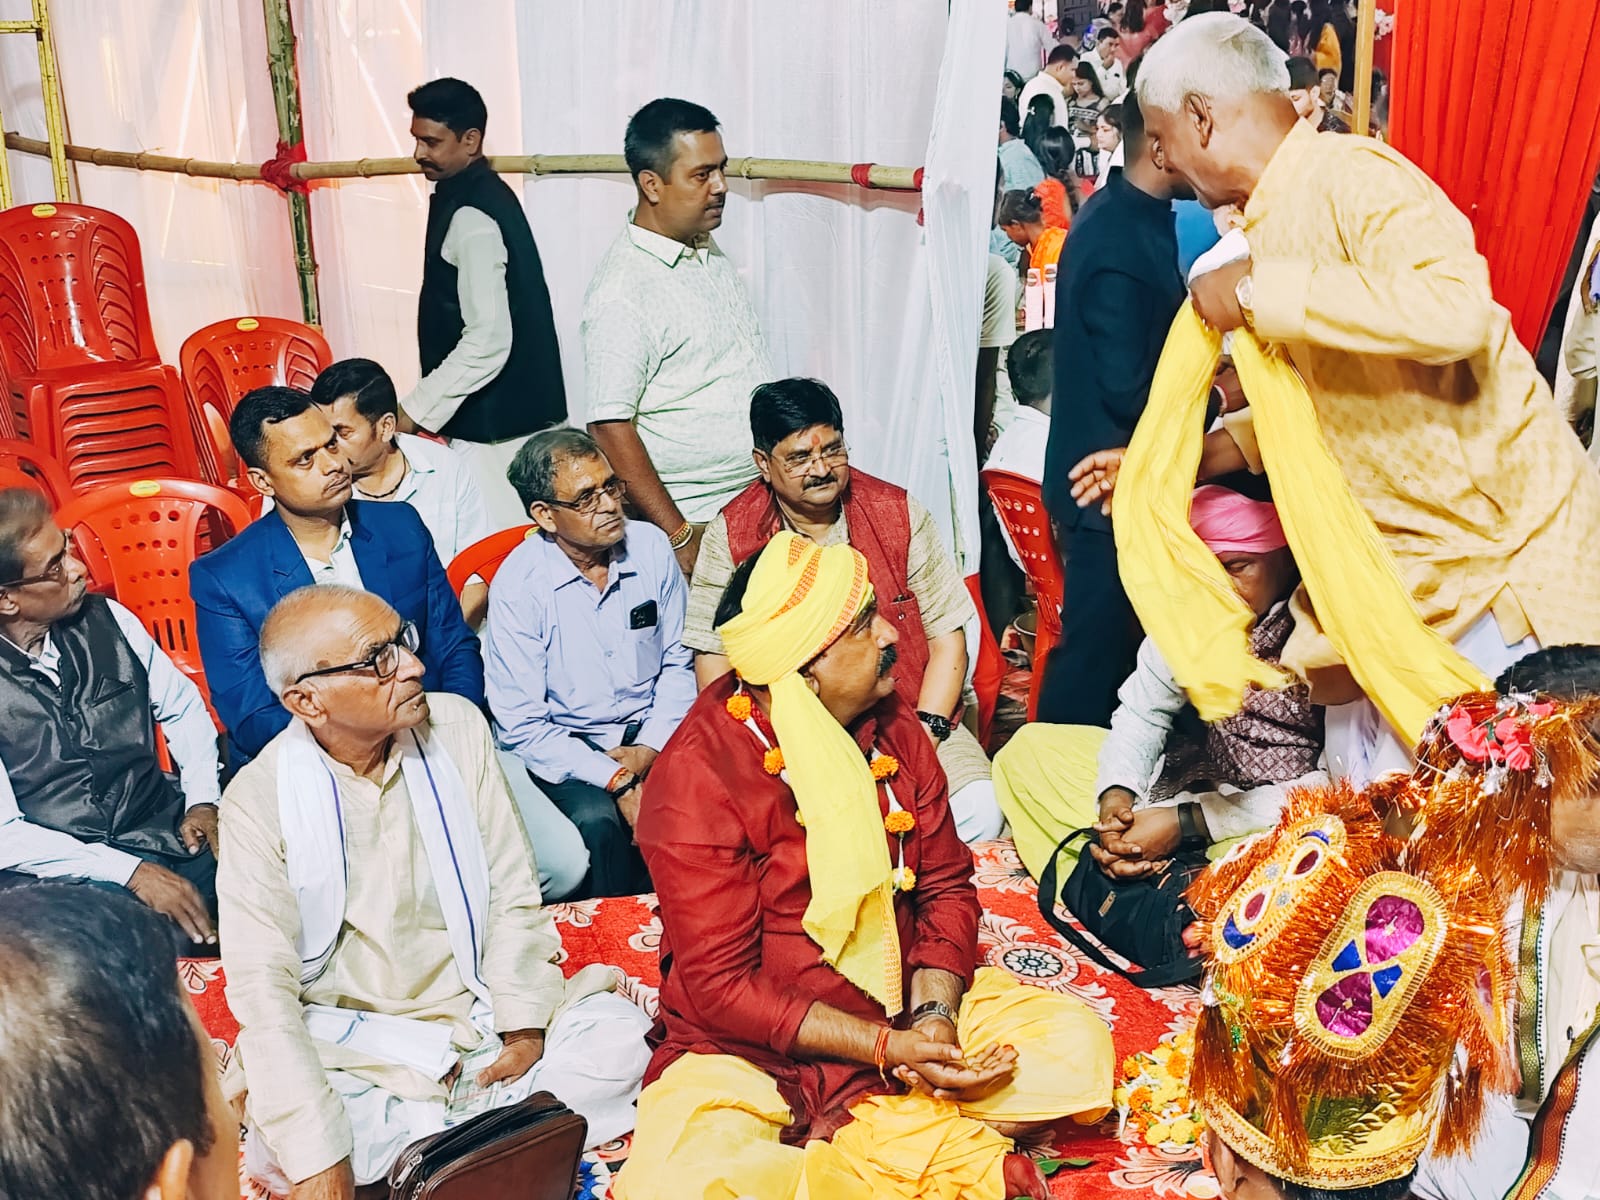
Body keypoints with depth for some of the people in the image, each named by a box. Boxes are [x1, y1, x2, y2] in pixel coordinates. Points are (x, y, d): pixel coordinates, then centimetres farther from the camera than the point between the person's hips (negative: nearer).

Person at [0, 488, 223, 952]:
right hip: (59, 875, -5)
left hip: (165, 834, 5)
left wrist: (202, 801, 1)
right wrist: (130, 873, -18)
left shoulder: (108, 619, 5)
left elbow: (183, 708, 17)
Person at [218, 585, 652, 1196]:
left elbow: (513, 892, -2)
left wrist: (524, 1026, -14)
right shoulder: (258, 799, -13)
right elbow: (262, 984, -18)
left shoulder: (458, 725, -5)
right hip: (351, 1045, -2)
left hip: (477, 1009, 2)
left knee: (619, 1036, -21)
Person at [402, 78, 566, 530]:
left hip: (494, 422, -10)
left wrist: (413, 413, -20)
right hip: (513, 411, 10)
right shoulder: (483, 194, 12)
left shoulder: (471, 217, -19)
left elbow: (488, 340, -26)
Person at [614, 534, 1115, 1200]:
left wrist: (935, 1014, -14)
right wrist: (886, 1047, -21)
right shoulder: (698, 776, -19)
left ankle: (842, 1141, -15)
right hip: (754, 1048, -5)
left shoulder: (891, 726, -1)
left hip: (905, 1005, 5)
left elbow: (946, 884, 4)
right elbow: (721, 984, -18)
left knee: (1077, 1044, -10)